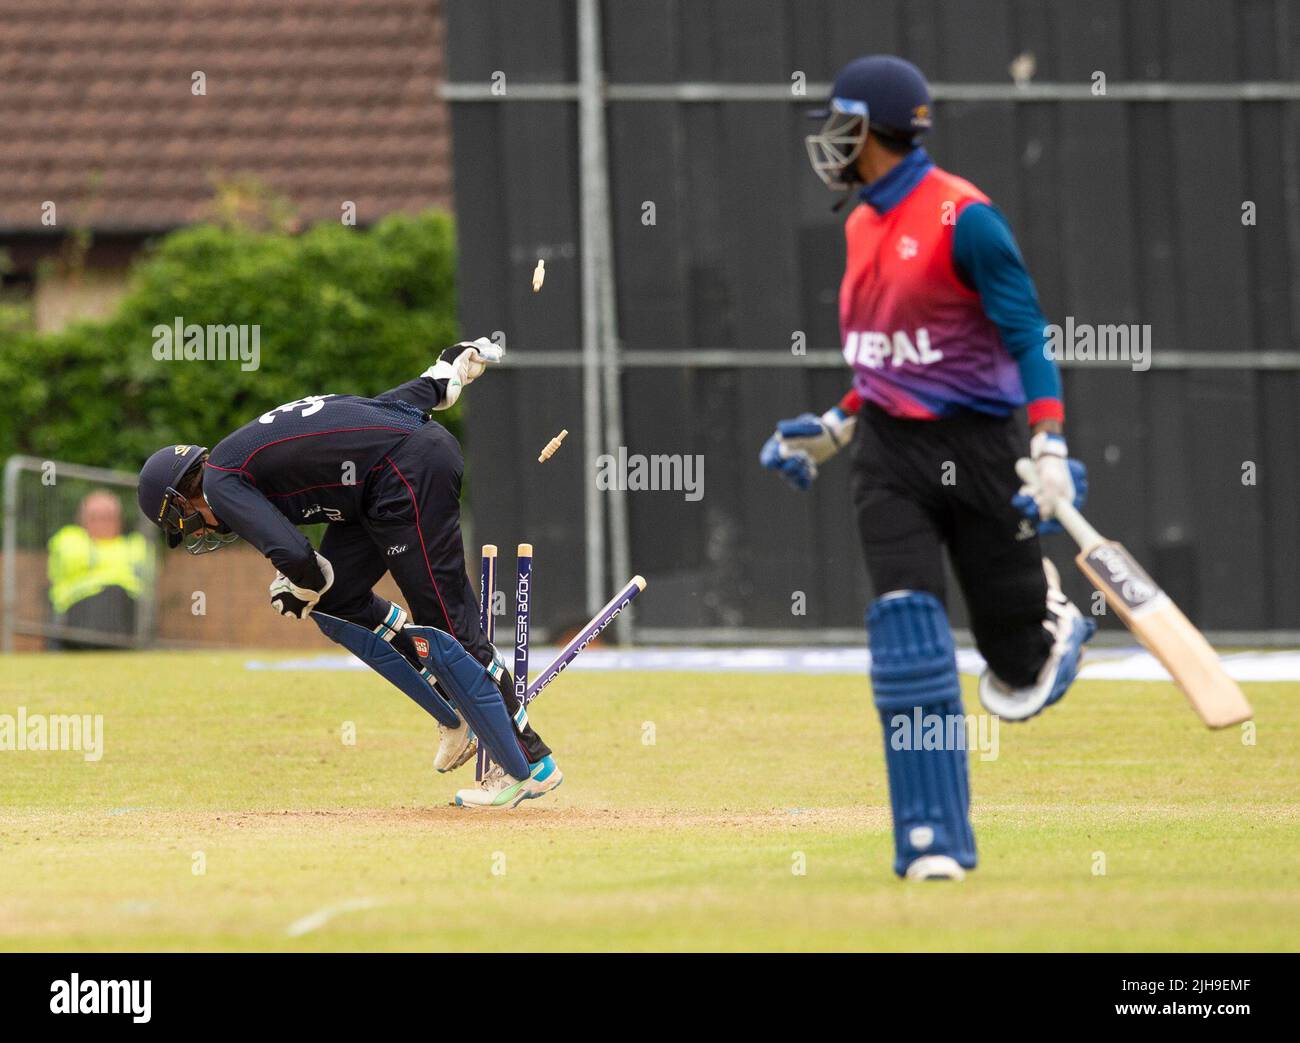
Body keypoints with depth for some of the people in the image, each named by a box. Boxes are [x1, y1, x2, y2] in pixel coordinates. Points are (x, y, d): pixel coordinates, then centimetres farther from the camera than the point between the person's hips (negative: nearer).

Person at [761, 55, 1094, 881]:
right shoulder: (862, 225, 11)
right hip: (891, 455, 6)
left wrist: (1049, 450, -24)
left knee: (1014, 659, 2)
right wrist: (834, 431, 22)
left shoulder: (963, 218, -14)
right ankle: (932, 839, -12)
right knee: (907, 624, -12)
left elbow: (1025, 335, -15)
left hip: (976, 444, -6)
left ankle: (1053, 618, 41)